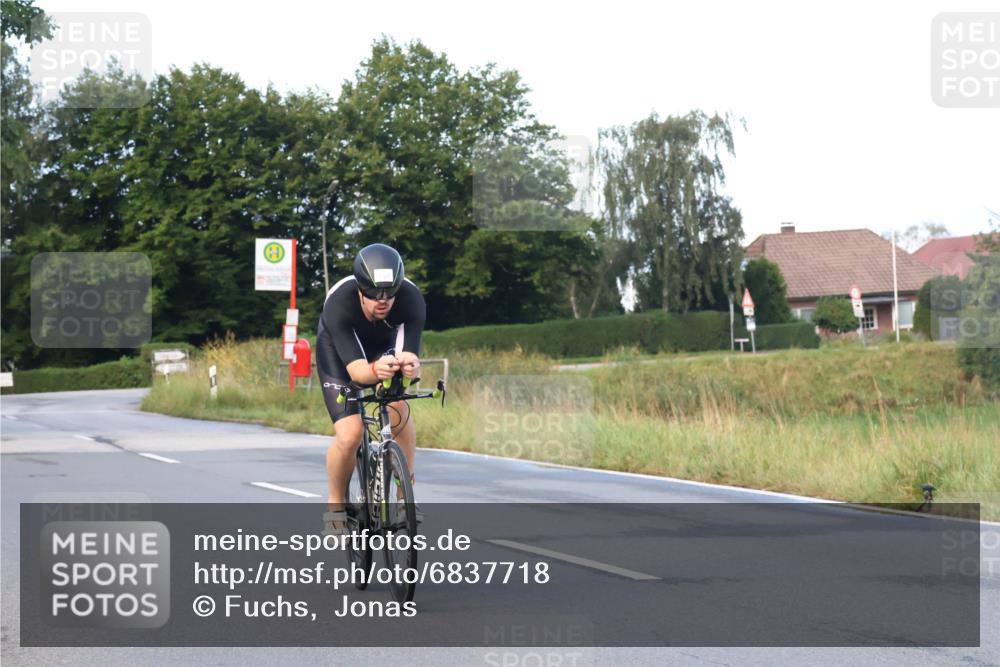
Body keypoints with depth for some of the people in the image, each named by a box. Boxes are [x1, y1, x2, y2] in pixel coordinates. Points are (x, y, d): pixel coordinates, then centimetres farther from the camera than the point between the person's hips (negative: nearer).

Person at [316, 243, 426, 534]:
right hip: (339, 351, -2)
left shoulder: (411, 299, -34)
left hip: (384, 347, 2)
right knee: (349, 435, -20)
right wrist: (375, 371, -68)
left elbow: (409, 355, -40)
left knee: (398, 409, -26)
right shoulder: (339, 303, -39)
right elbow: (355, 368, -46)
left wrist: (410, 366, -64)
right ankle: (335, 505, 5)